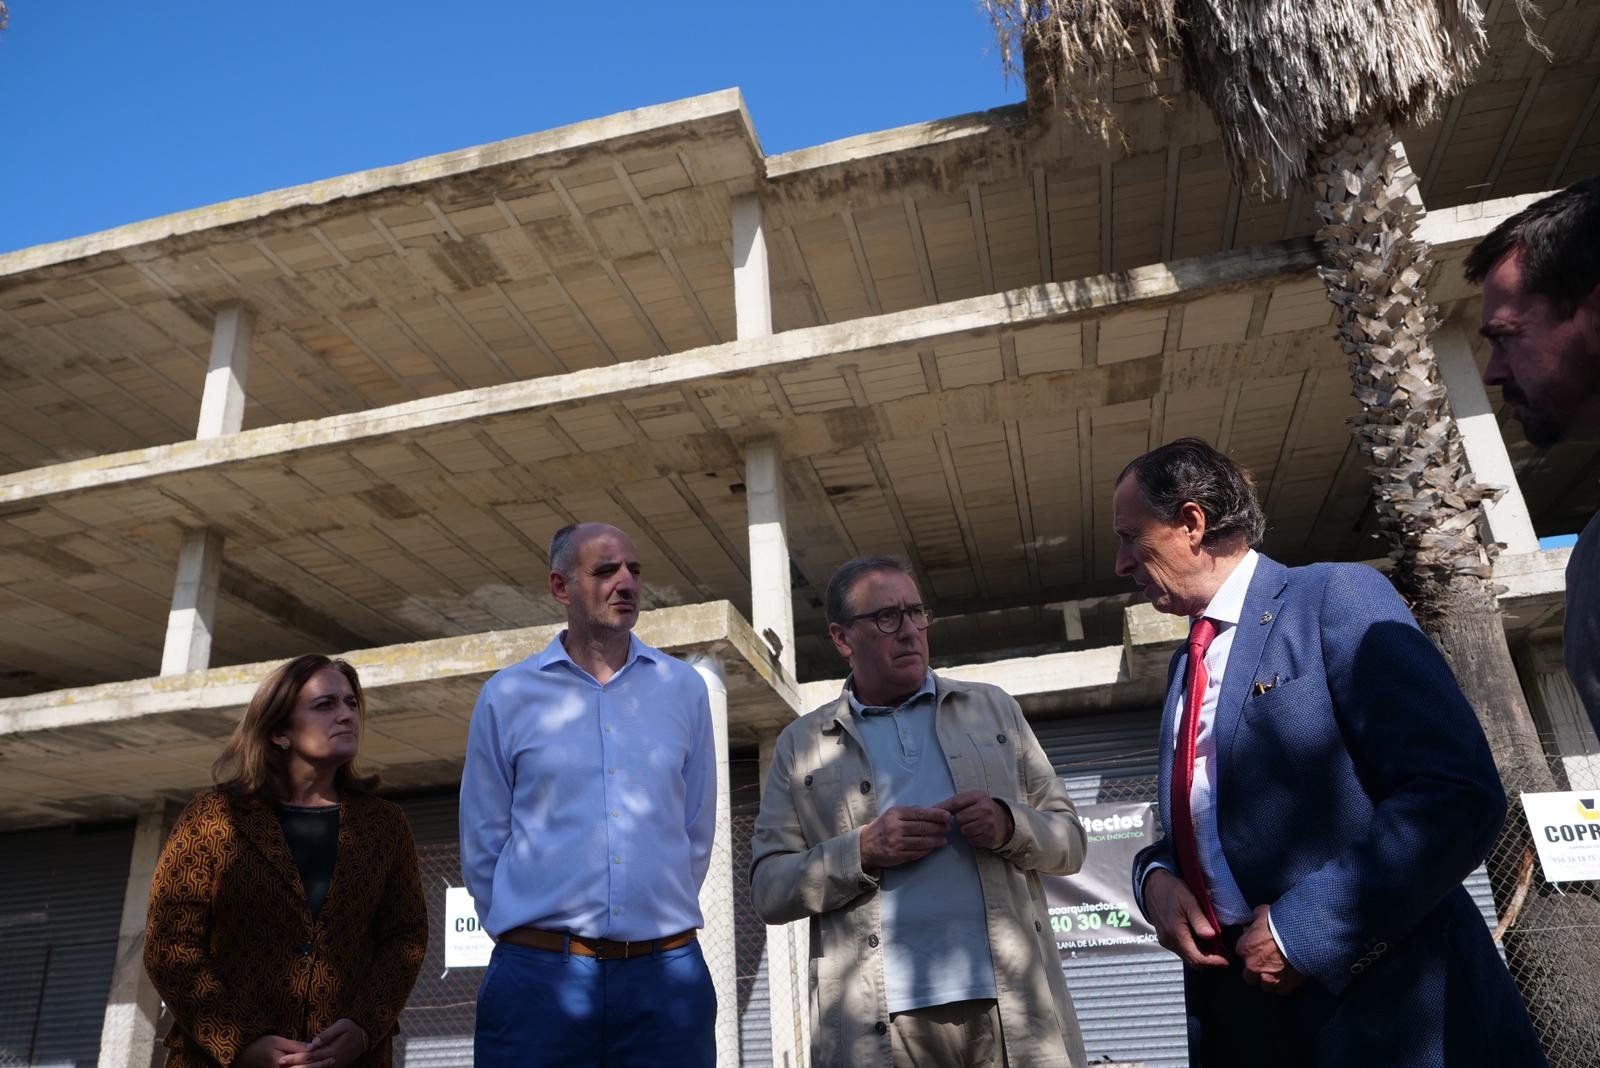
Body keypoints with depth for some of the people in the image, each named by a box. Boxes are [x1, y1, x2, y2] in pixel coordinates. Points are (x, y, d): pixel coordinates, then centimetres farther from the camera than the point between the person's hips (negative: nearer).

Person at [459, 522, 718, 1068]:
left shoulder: (684, 688, 5)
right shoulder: (505, 696, 2)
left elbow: (696, 833, 10)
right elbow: (483, 846, 7)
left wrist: (656, 918, 12)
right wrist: (528, 935, 10)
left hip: (667, 976, 1)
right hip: (538, 976, -1)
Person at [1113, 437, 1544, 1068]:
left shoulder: (1338, 596, -9)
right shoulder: (1186, 664, 14)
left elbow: (1461, 795, -18)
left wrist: (1308, 927, -20)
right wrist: (1155, 875, -2)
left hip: (1376, 1003, -7)